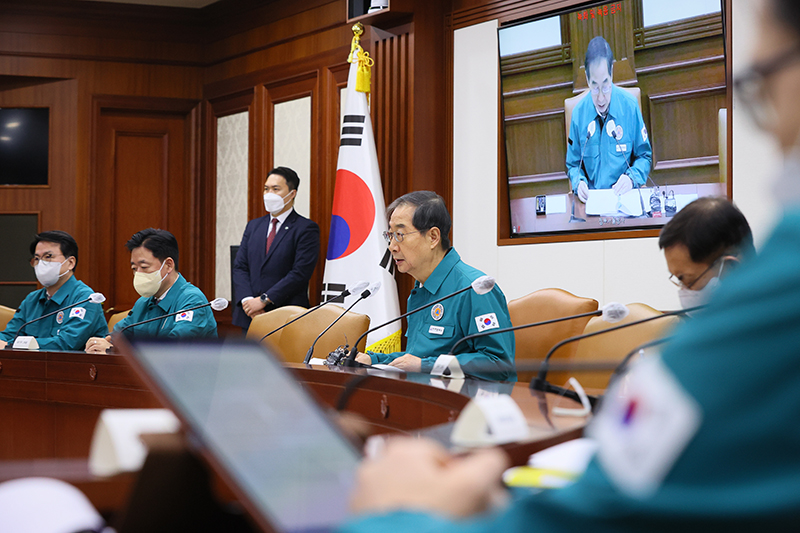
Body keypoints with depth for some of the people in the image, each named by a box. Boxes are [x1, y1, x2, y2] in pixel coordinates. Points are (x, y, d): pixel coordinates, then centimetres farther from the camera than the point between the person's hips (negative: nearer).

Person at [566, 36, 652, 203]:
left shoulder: (630, 106, -2)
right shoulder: (578, 114, 0)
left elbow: (645, 156, 9)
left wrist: (632, 177, -10)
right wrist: (578, 182, -8)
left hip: (624, 196, 0)